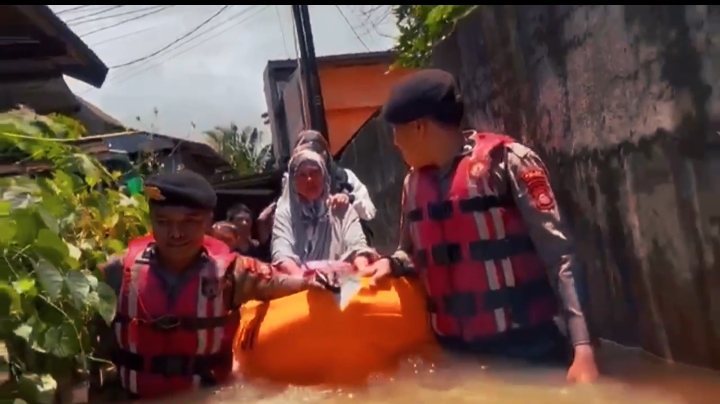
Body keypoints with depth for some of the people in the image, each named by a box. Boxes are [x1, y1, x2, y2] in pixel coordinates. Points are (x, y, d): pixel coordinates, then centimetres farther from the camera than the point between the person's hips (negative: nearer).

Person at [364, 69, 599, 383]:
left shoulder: (505, 161, -9)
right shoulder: (413, 184, 8)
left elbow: (558, 254, -12)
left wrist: (582, 346, -18)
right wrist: (391, 264, -2)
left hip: (526, 346, -5)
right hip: (456, 352, 5)